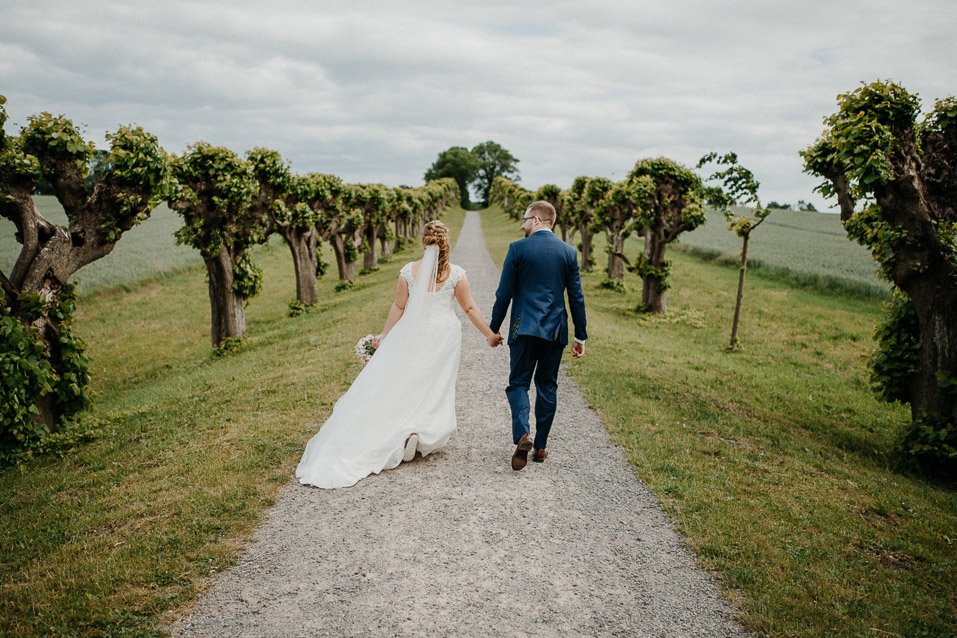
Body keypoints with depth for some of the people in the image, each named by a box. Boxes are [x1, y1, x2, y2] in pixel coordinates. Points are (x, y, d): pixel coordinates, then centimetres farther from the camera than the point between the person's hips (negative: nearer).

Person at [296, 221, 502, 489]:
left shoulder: (409, 271, -5)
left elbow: (399, 307, -1)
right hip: (444, 336, 0)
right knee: (434, 388, 9)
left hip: (413, 334, 0)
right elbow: (470, 308, -1)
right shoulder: (456, 273, -6)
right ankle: (420, 430, -9)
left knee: (401, 384, 11)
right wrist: (490, 334, 9)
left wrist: (384, 336, 10)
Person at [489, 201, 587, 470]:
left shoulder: (518, 249, -5)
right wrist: (580, 337, 11)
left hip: (524, 328, -3)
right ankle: (540, 446, 17)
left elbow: (504, 293, -5)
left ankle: (522, 435, -16)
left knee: (518, 382, 6)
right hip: (556, 330, 3)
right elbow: (576, 297, 5)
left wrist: (494, 328, 7)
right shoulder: (569, 252, 4)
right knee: (547, 386, 12)